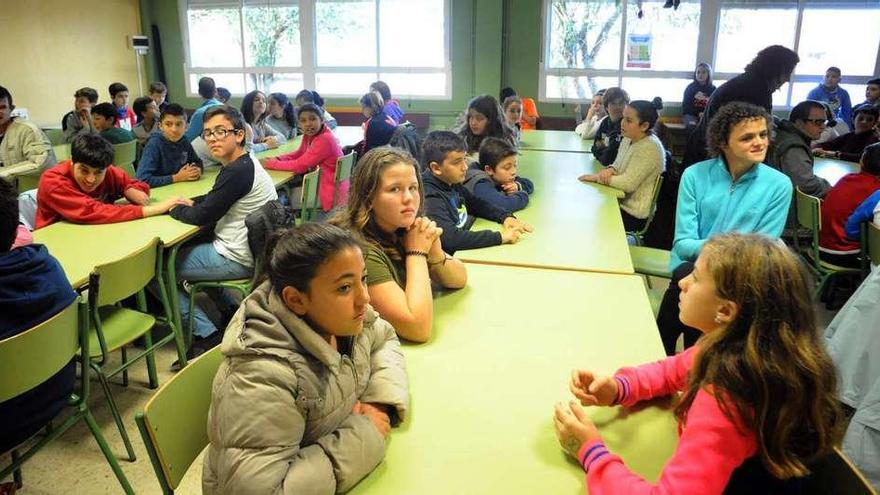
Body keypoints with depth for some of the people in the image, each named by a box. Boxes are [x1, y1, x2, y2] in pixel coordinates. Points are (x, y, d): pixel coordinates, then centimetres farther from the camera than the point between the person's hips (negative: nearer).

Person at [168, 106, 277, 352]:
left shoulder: (238, 172, -24)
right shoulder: (244, 164, 7)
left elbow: (201, 217, -18)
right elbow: (214, 200, 21)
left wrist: (173, 207, 1)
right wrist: (189, 203, 3)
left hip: (237, 259, -10)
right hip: (252, 250, 10)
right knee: (190, 245, 29)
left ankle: (208, 335, 3)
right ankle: (231, 311, 25)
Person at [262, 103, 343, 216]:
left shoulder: (325, 139, -26)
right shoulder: (309, 135, 0)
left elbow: (300, 166, -24)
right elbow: (299, 154, 13)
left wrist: (270, 164, -15)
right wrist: (277, 159, -6)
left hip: (331, 194, -8)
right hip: (320, 184, 8)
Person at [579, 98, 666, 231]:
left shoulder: (650, 148, -21)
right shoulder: (627, 139, 5)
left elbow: (629, 184, -24)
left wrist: (597, 177, -17)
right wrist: (610, 170, -9)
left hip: (633, 214, -8)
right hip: (621, 202, 8)